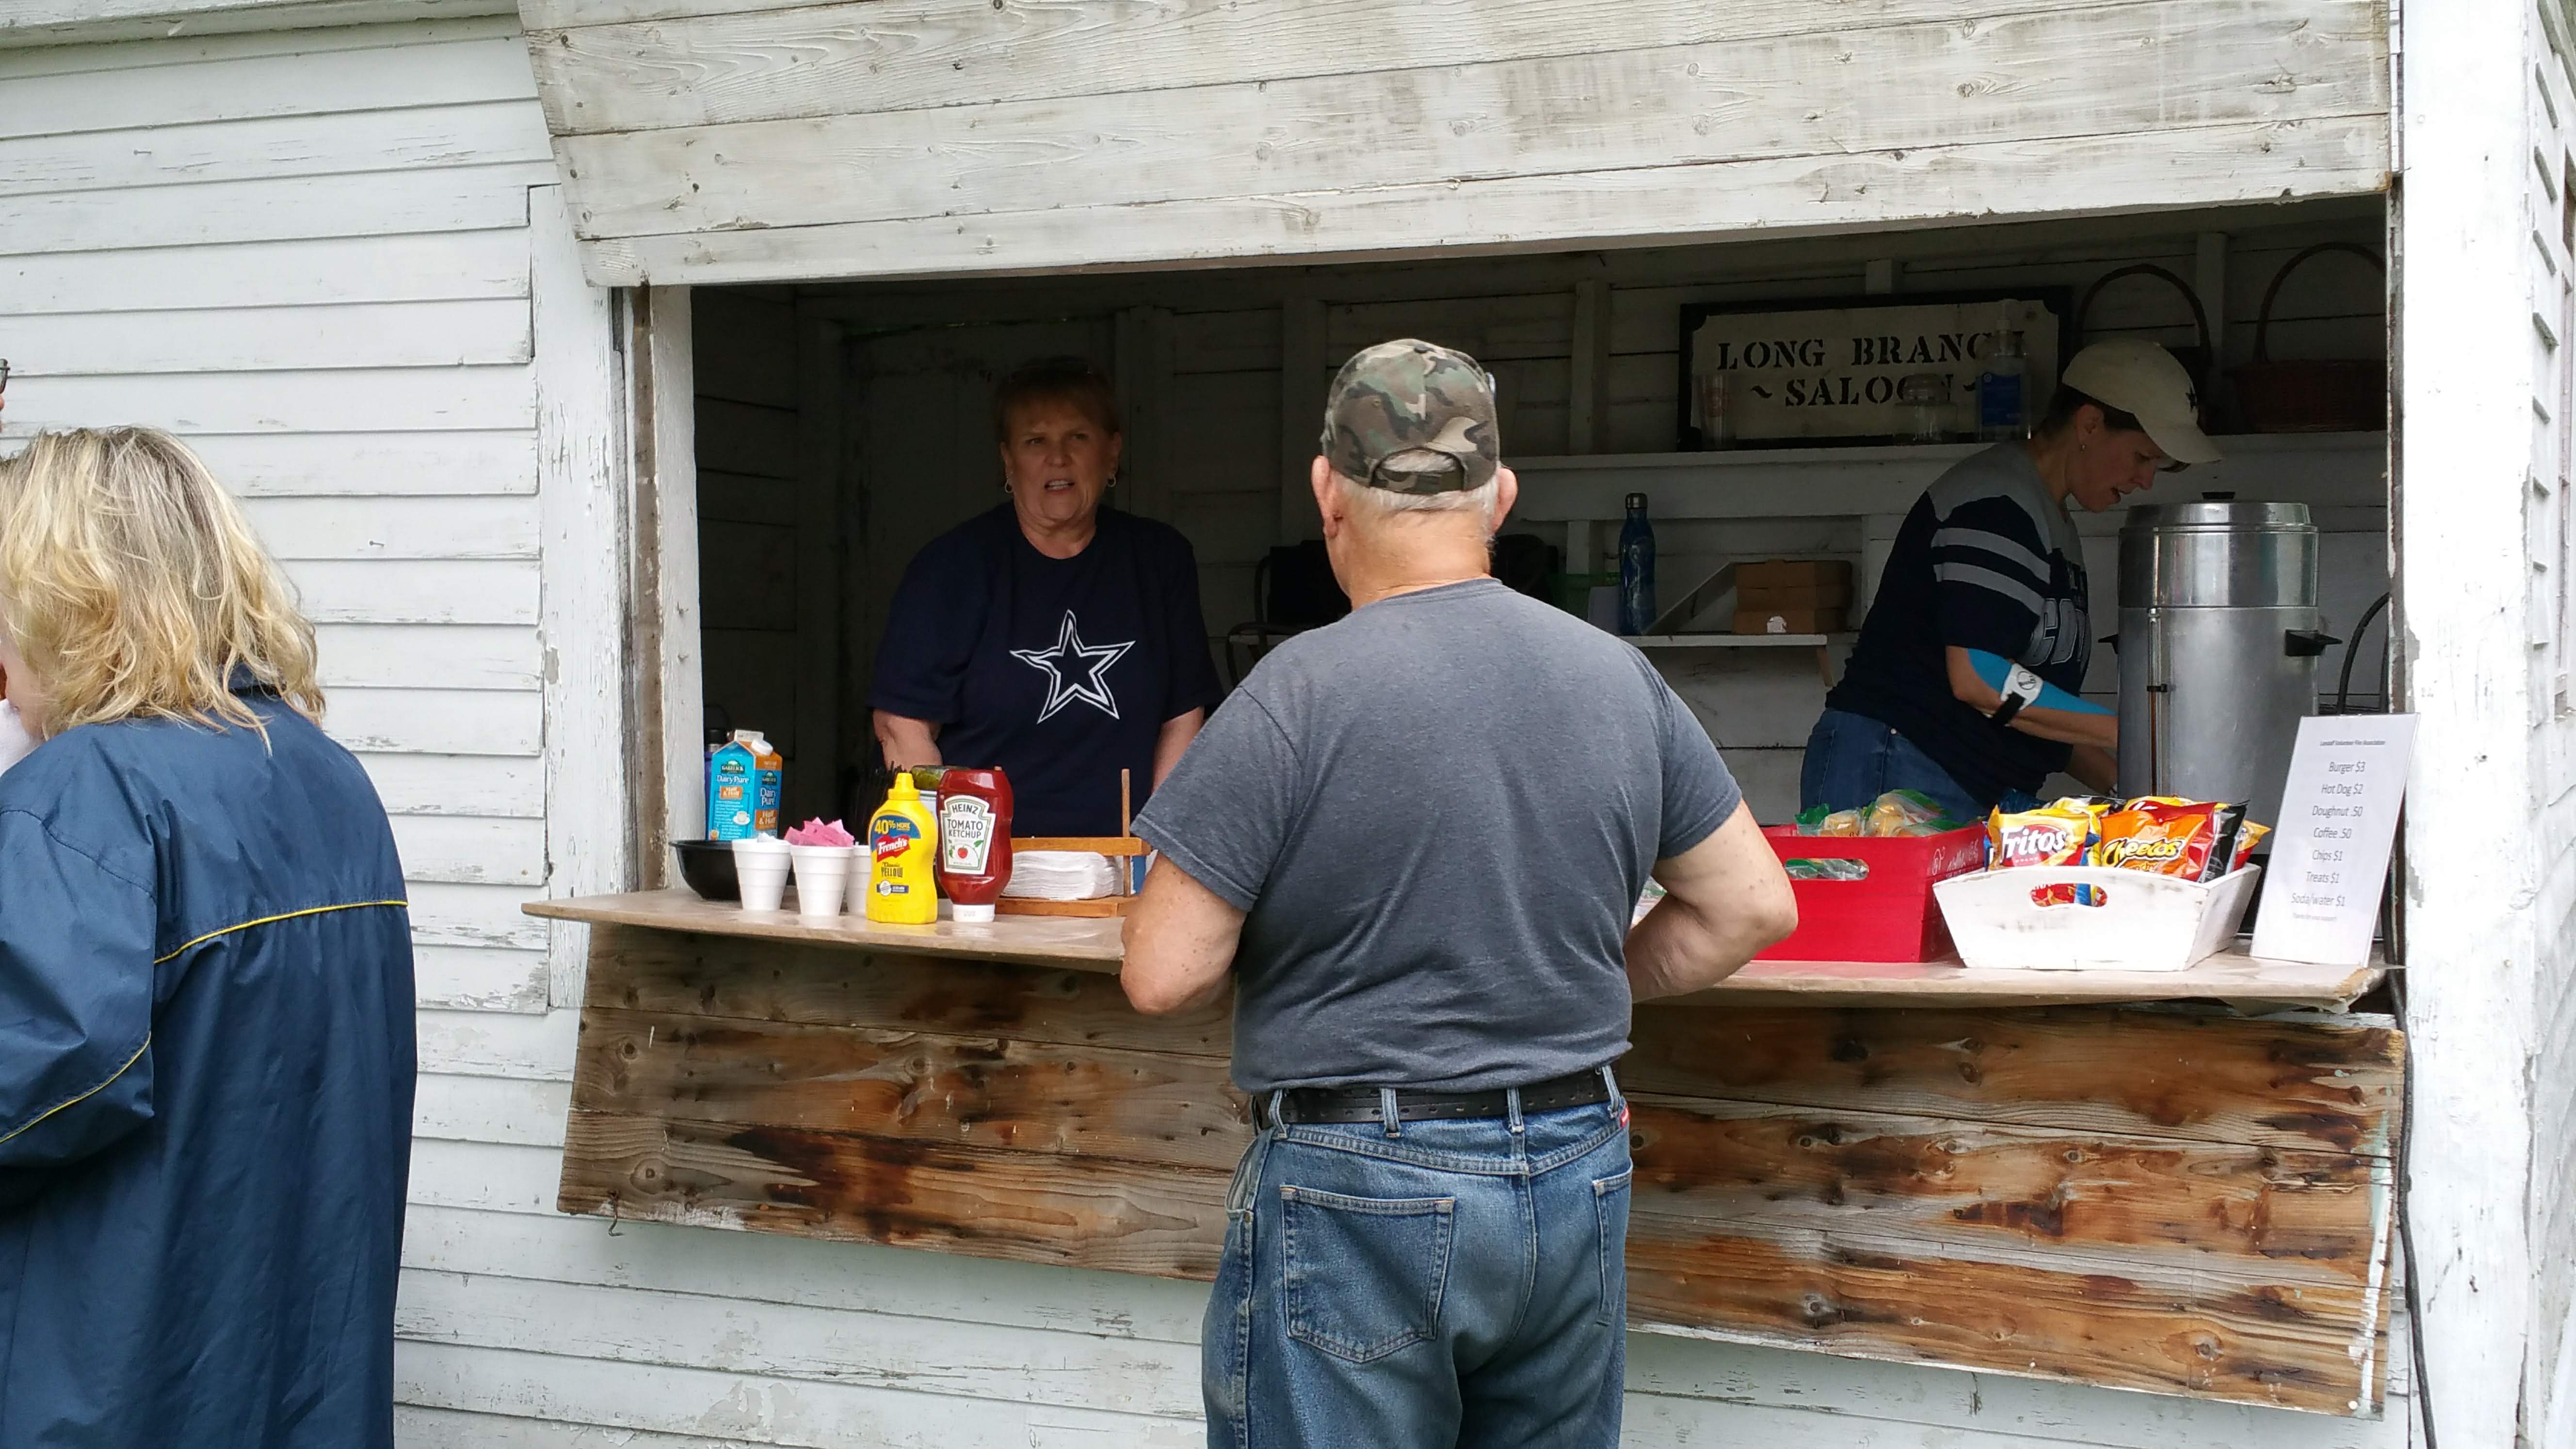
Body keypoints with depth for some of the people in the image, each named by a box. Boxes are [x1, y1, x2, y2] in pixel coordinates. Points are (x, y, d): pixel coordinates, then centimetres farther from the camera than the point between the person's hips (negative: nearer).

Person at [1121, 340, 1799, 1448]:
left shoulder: (1296, 695, -15)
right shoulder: (1619, 677, 1)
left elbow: (1163, 976, -14)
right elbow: (1753, 907, 9)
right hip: (1578, 1179, 5)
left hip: (1358, 1197, -5)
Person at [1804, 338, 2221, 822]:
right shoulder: (1996, 503, -11)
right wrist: (2130, 731, -14)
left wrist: (2122, 781, 10)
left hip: (1983, 795, 10)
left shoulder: (2056, 530, 20)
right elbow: (1978, 678, -20)